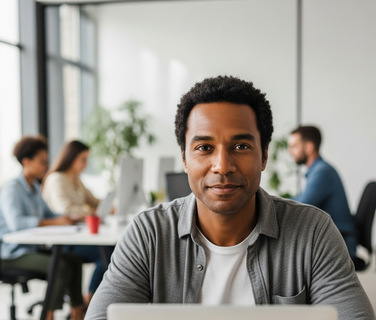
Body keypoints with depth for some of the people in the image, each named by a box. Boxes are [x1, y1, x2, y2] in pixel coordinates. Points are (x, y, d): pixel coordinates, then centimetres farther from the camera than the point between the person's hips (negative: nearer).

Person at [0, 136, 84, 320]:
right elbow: (16, 222, -31)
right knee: (62, 267, -24)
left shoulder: (35, 188, 14)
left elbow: (49, 214, 19)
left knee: (74, 260, -8)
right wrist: (54, 222, -34)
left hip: (33, 248, 8)